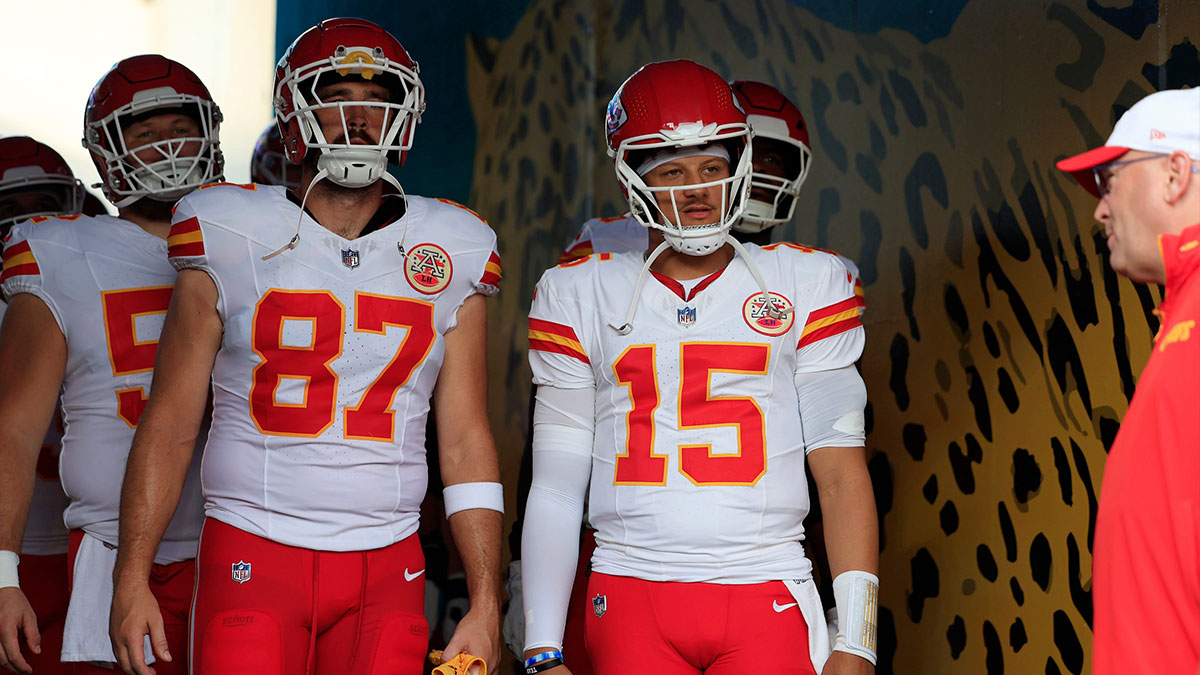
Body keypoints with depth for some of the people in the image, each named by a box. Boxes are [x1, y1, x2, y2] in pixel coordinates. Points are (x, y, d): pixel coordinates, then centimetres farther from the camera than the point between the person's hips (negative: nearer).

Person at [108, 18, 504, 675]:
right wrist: (132, 580, -3)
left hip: (387, 576, 2)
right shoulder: (231, 242, 2)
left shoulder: (450, 257, 7)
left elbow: (467, 444, 7)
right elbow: (168, 423, 3)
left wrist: (485, 603, 2)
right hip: (253, 562, -1)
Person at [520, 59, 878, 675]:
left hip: (767, 603, 0)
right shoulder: (581, 295, 8)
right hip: (633, 598, 0)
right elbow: (556, 486, 7)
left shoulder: (806, 285, 7)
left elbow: (841, 472, 4)